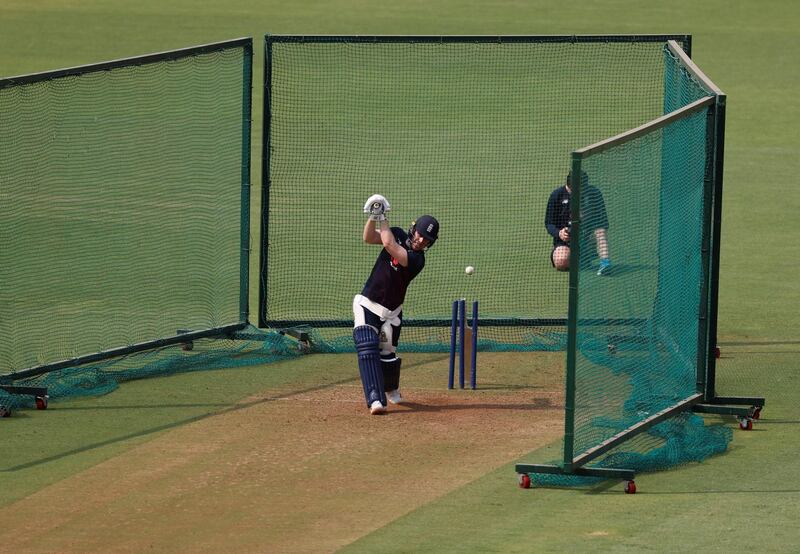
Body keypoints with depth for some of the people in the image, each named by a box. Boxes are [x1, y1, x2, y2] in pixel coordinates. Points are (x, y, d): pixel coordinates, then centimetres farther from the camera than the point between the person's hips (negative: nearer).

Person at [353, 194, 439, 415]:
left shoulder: (417, 259, -18)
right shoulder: (398, 235, -1)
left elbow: (389, 245, -29)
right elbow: (368, 238, -7)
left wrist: (383, 218, -21)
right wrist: (373, 216, -22)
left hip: (390, 313, -2)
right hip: (367, 305, 2)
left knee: (387, 354, 6)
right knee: (367, 347, -16)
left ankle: (391, 390, 39)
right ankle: (376, 399, -24)